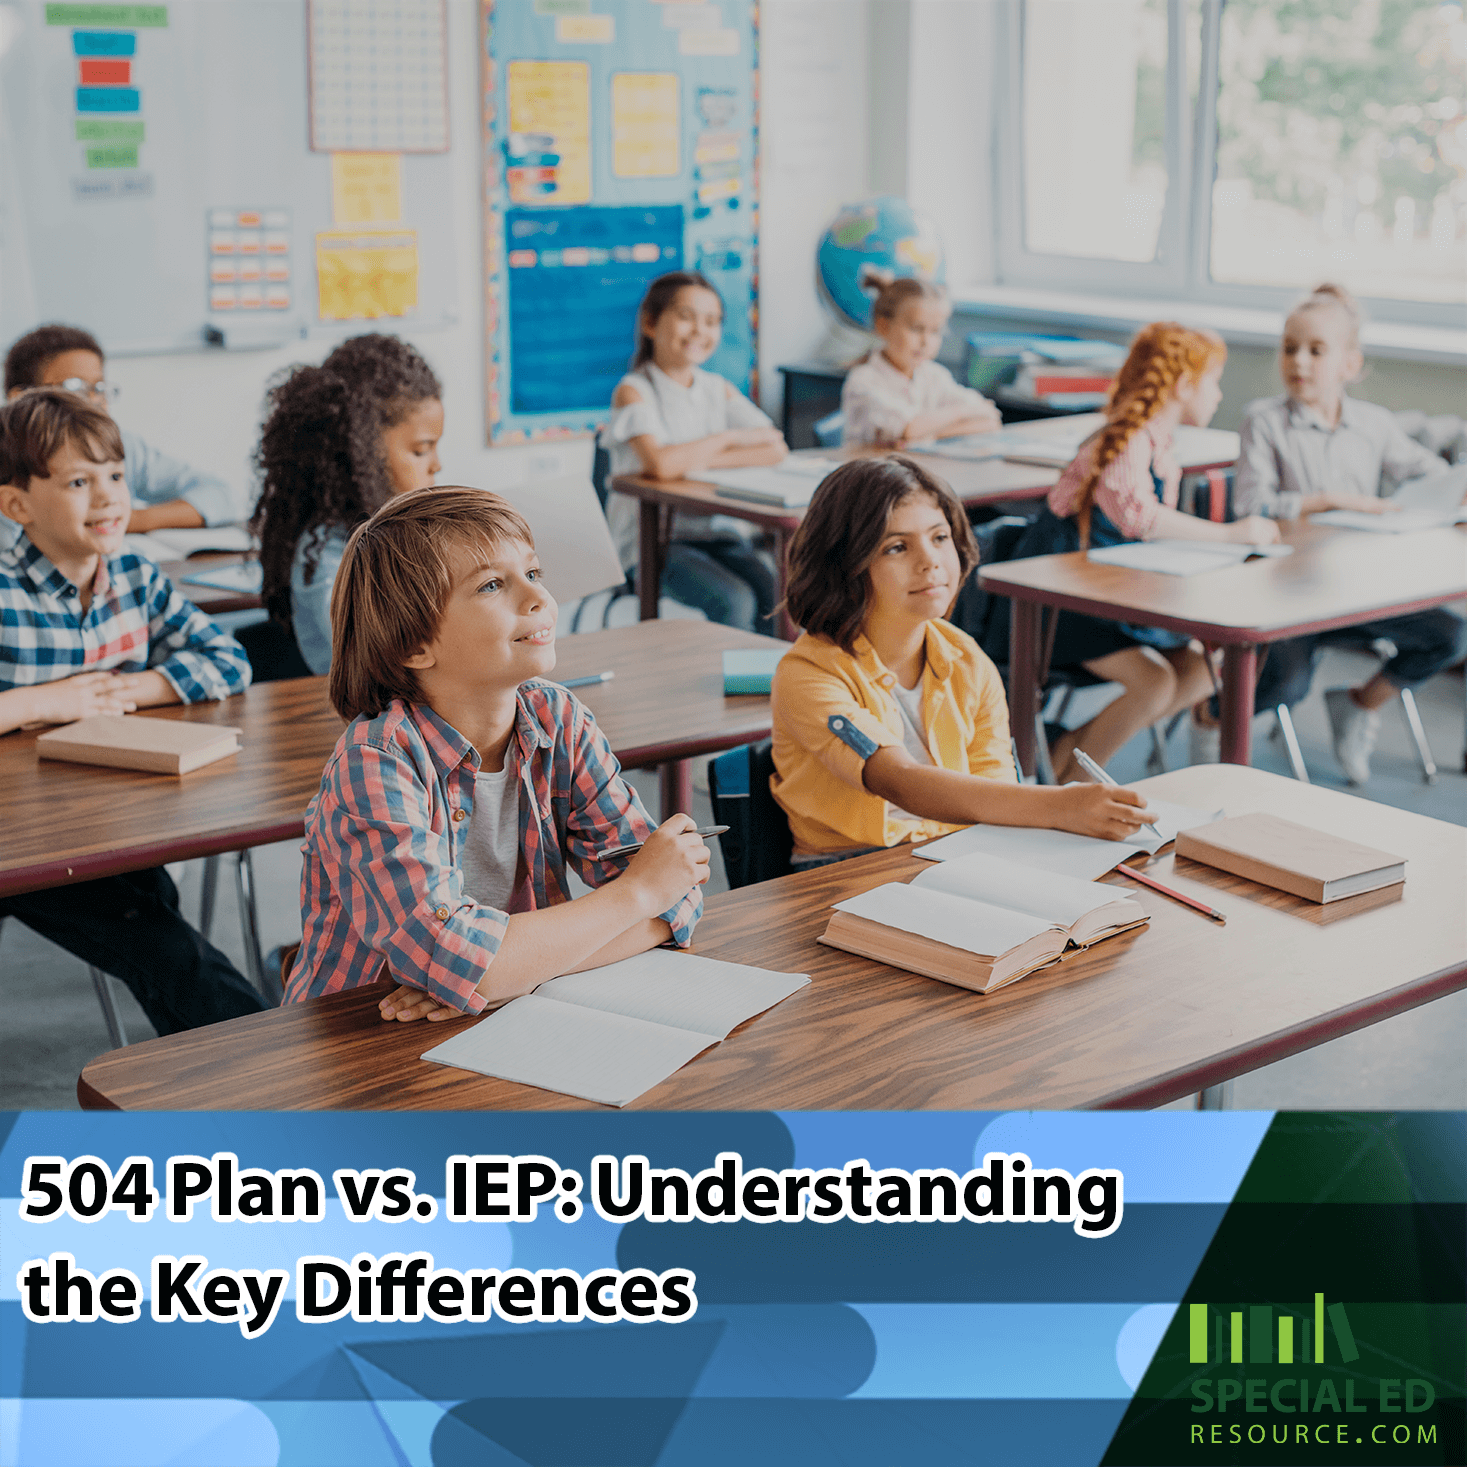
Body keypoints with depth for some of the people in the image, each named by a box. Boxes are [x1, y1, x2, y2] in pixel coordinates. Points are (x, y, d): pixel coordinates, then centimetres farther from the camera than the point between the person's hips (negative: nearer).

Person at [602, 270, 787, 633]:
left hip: (720, 533, 5)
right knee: (734, 602, -29)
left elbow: (776, 449, -2)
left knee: (779, 594, -22)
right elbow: (660, 464, -25)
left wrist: (697, 459, -13)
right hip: (653, 541, -5)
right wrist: (728, 439, -9)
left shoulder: (719, 389, 12)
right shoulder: (634, 392, -6)